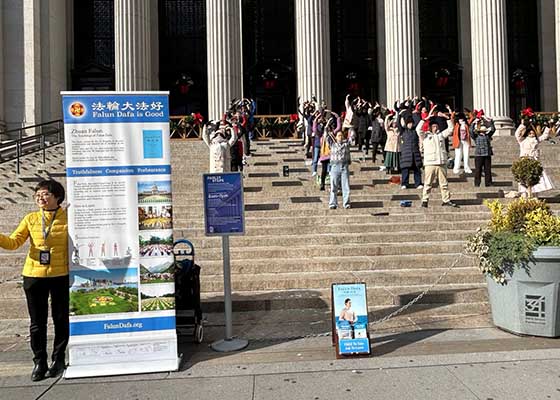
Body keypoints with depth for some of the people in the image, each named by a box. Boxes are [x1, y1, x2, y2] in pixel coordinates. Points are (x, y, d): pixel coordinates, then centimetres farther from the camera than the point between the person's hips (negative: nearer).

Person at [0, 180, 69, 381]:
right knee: (37, 321, 9)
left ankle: (58, 360, 23)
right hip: (33, 275, 3)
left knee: (61, 319, 8)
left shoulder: (67, 218, -2)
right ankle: (39, 362, 22)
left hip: (60, 275, -2)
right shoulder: (31, 219, 7)